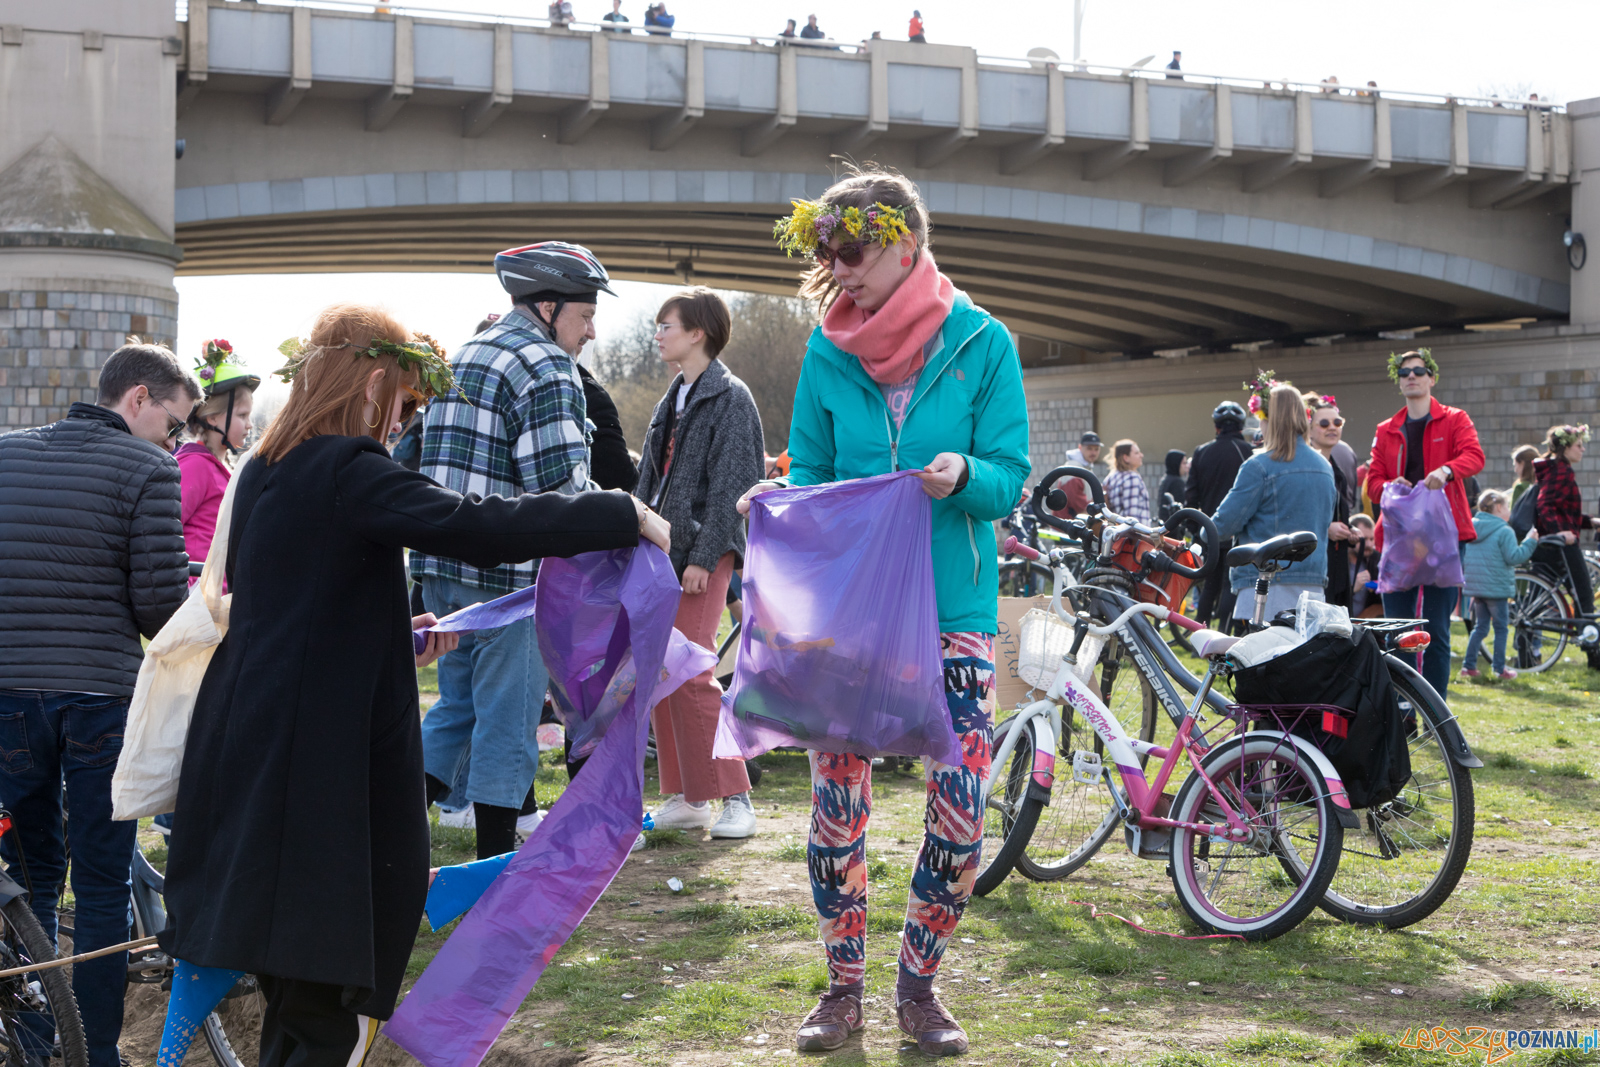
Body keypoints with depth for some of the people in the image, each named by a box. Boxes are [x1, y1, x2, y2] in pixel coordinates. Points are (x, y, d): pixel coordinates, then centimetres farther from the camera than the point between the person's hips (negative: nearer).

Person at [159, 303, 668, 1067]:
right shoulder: (347, 471, -13)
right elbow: (474, 527, -24)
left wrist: (397, 641, 29)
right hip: (317, 773, -10)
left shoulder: (265, 473, 15)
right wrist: (625, 516, -18)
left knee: (298, 1004, 17)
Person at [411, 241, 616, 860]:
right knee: (509, 717, 1)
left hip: (440, 564, 8)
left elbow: (413, 458, 23)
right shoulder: (548, 370, -12)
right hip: (509, 573, -8)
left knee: (458, 702, 20)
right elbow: (560, 485, -20)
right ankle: (496, 863, 8)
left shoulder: (464, 357, 18)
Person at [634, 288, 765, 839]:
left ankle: (736, 798, -7)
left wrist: (703, 556, -19)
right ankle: (684, 798, 13)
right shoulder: (673, 400, 18)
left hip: (703, 552, -9)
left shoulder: (731, 397, -7)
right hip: (660, 551, 9)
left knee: (692, 675, -14)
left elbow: (730, 486, -14)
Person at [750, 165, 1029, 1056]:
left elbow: (1011, 478, -4)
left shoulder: (983, 343, -3)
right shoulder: (828, 352, 3)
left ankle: (919, 982, 16)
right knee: (837, 803, 2)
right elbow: (811, 473, 7)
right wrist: (779, 501, -15)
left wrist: (964, 474, -26)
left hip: (953, 605, -1)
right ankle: (844, 987, 19)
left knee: (963, 807, -5)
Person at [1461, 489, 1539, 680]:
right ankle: (1499, 668, 5)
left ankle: (1469, 665, 10)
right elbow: (1514, 557, -19)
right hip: (1497, 589, -7)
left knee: (1480, 627, 15)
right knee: (1500, 629, 4)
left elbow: (1462, 557, 15)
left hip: (1475, 587, 7)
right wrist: (1530, 542, -9)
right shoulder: (1504, 531, -14)